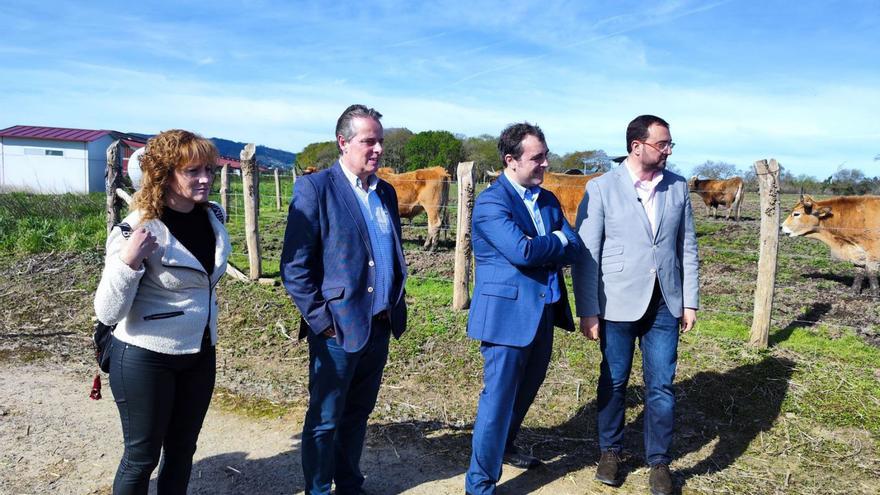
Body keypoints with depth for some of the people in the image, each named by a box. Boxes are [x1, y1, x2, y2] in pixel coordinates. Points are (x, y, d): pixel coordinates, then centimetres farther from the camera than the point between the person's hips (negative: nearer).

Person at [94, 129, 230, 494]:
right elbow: (108, 312, -21)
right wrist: (128, 260, -34)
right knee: (142, 456, 11)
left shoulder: (214, 216, -3)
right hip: (147, 358, -6)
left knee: (182, 449, 19)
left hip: (200, 354, 6)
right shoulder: (139, 228, -20)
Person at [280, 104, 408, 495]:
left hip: (379, 327, 6)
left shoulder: (386, 192, 10)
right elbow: (294, 266, -13)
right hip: (338, 329, -6)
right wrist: (321, 320, -15)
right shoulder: (315, 188, -10)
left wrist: (397, 307, 11)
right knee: (325, 421, 9)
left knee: (358, 415, 19)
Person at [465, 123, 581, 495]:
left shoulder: (548, 200, 10)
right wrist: (557, 241, -8)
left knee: (527, 388, 22)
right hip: (507, 313, -8)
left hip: (544, 311, 8)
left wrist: (537, 249, -14)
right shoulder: (490, 201, -14)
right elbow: (521, 250, -26)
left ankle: (504, 447, 46)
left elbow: (574, 249, 3)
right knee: (499, 397, -1)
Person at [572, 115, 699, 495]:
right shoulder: (601, 189, -7)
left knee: (661, 386, 7)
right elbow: (586, 255, -7)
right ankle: (610, 452, 33)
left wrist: (690, 302, 7)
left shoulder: (677, 187, 4)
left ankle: (659, 461, 26)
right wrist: (587, 312, -8)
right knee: (613, 382, 13)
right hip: (618, 303, -2)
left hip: (665, 304, 3)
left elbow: (687, 247, 9)